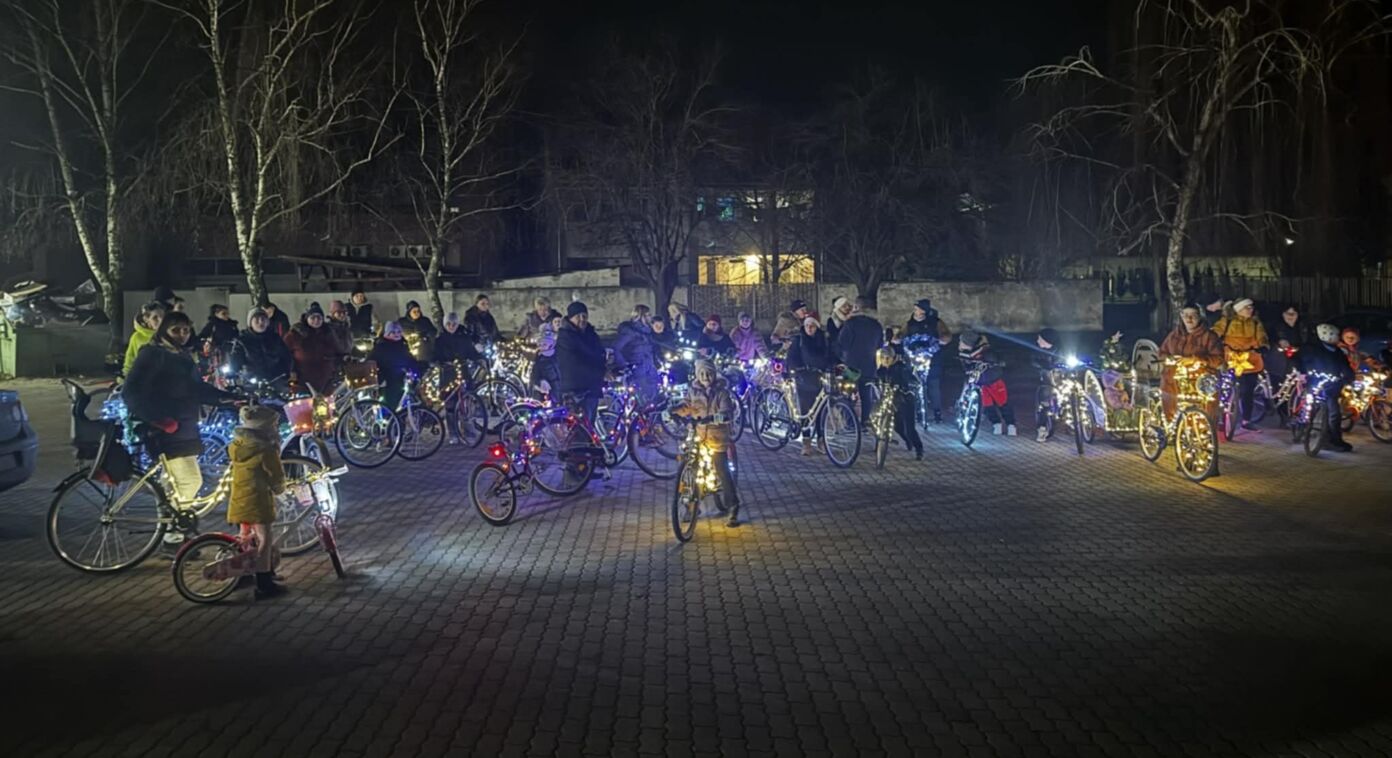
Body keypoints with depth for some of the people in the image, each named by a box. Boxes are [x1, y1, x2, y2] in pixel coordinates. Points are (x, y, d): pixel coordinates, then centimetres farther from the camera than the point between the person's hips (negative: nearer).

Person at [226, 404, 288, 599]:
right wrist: (278, 488, 11)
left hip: (238, 501, 7)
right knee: (264, 541, -1)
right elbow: (277, 477, -11)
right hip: (258, 501, -7)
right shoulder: (266, 451, -17)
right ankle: (264, 585, -1)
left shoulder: (235, 446, 4)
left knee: (245, 538, 21)